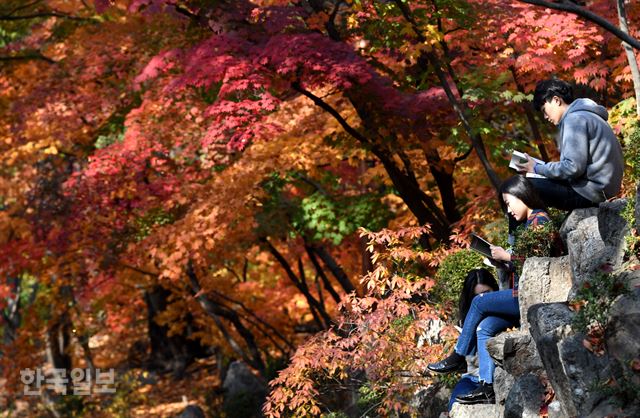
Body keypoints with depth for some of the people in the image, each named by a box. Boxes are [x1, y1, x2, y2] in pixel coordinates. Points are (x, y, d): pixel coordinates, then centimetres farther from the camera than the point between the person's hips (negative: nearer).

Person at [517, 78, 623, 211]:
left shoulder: (575, 119, -13)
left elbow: (573, 167, -21)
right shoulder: (583, 115, 19)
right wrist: (543, 168, 10)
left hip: (591, 190, -11)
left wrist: (537, 169, -9)